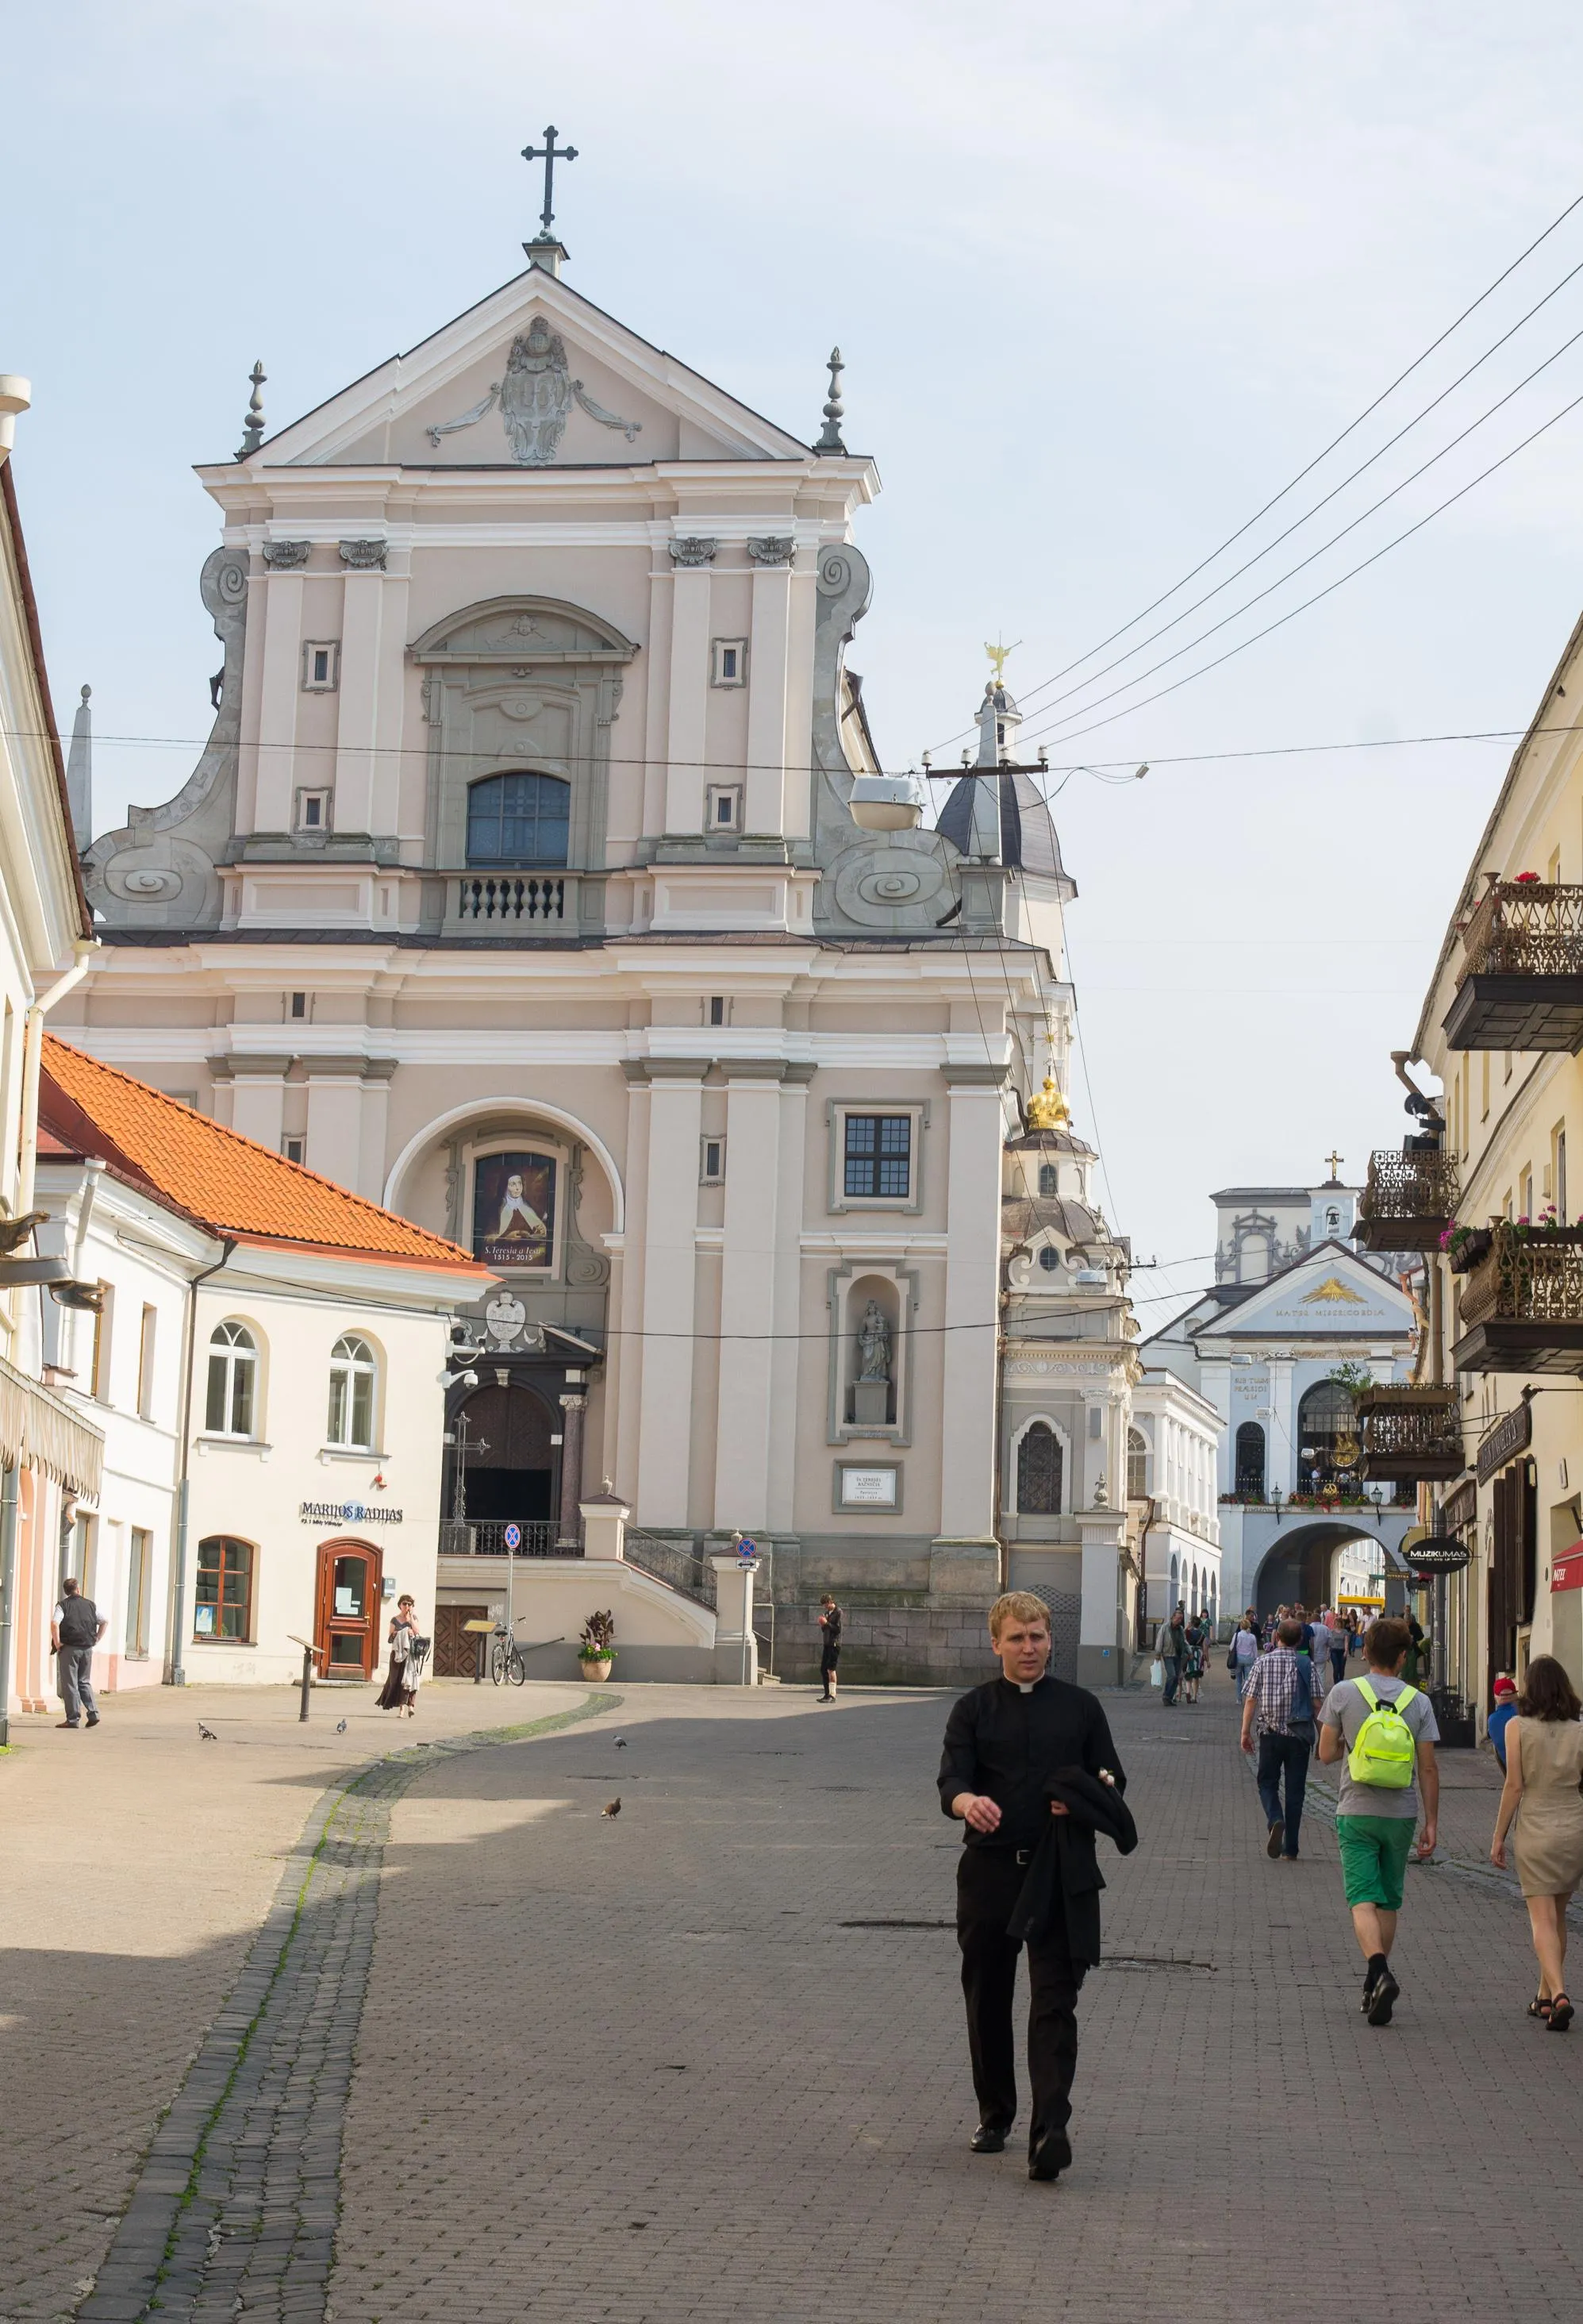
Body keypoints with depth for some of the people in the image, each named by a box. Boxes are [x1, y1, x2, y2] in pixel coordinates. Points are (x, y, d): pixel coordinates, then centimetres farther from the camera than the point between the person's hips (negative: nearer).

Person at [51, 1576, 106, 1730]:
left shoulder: (63, 1605, -3)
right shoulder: (90, 1605, 9)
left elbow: (55, 1624, -19)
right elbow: (104, 1622, 14)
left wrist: (58, 1643, -11)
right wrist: (96, 1640, 15)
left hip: (69, 1648, -4)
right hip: (87, 1648, 4)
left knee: (70, 1684, 1)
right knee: (85, 1682, 16)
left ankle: (73, 1718, -1)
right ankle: (93, 1713, 4)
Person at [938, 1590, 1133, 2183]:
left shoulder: (1080, 1707, 9)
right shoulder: (973, 1710, 6)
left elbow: (1112, 1780, 12)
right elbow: (951, 1782, -7)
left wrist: (1085, 1799, -11)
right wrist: (968, 1803, -31)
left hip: (1060, 1874, -1)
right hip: (990, 1869, 1)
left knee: (1054, 2002, -10)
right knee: (987, 1999, 10)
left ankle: (1049, 2131, -19)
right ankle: (994, 2116, 28)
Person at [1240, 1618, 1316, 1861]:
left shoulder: (1263, 1662, -1)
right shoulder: (1306, 1665, -3)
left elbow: (1250, 1699, -3)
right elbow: (1316, 1703, -3)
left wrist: (1245, 1732, 4)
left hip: (1270, 1733, 0)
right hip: (1299, 1736, 0)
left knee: (1267, 1783, 13)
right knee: (1295, 1789, 8)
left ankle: (1275, 1820, -17)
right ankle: (1290, 1849, 9)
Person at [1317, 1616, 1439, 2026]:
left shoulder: (1344, 1694, -5)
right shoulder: (1418, 1702, -2)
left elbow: (1326, 1754, -1)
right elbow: (1428, 1769, -2)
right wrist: (1431, 1823, 4)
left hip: (1357, 1812, -2)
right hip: (1401, 1815, 2)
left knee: (1363, 1899, -5)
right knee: (1389, 1900, 14)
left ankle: (1380, 1971, -27)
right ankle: (1376, 1983, 20)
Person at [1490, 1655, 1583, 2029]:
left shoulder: (1518, 1727, -7)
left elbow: (1514, 1786, -8)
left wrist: (1498, 1835, 0)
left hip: (1535, 1829, -3)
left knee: (1543, 1919, -3)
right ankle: (1545, 1995, 24)